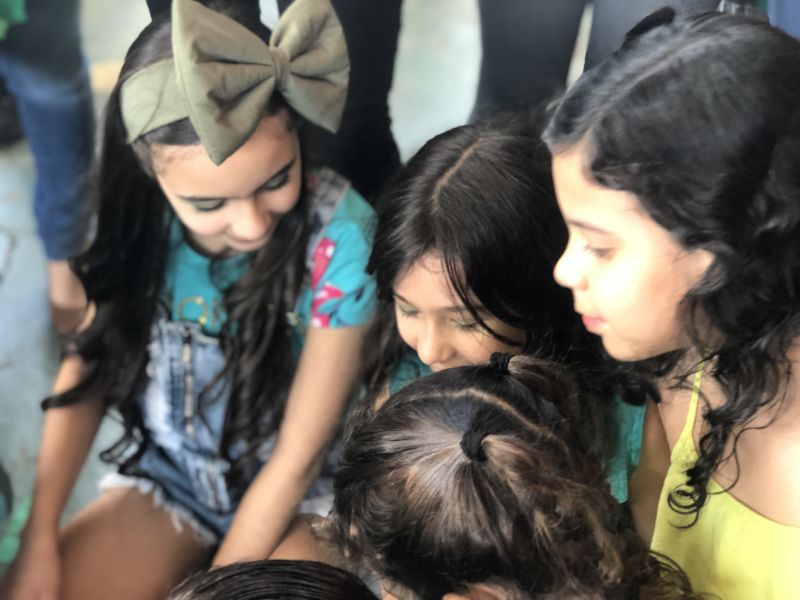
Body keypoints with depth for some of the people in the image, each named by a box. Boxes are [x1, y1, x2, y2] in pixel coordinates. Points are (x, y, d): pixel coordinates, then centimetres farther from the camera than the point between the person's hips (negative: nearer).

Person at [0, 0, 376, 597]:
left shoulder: (340, 238, -28)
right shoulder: (138, 218, -17)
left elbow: (297, 456, -19)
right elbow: (89, 368, -4)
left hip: (298, 498, -3)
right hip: (166, 477, 3)